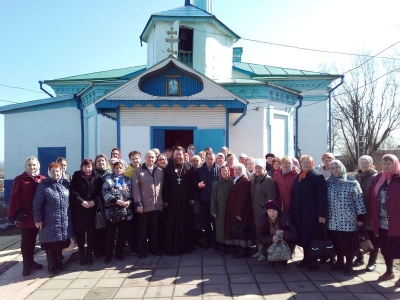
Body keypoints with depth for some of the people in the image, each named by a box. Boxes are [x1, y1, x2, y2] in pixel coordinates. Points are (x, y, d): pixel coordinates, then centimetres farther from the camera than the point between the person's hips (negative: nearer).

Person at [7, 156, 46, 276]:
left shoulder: (43, 179, 0)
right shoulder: (19, 179, -6)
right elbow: (14, 197, -9)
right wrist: (11, 214, -14)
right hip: (24, 216, -3)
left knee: (33, 239, 15)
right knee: (26, 241, 8)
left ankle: (31, 261, 29)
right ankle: (26, 264, 18)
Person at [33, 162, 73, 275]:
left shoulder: (65, 183, 5)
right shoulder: (43, 185, -7)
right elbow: (37, 204, -7)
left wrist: (69, 216, 10)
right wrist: (38, 219, -10)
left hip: (64, 220, 4)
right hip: (49, 221, -3)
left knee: (60, 242, 14)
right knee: (50, 244, 6)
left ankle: (59, 262, 31)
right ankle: (52, 266, 21)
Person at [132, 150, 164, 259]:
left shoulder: (160, 171, 10)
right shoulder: (138, 171, 1)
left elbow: (162, 187, 10)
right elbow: (135, 188, -6)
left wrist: (162, 202, 6)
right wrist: (138, 203, -13)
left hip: (157, 205, 3)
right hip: (143, 205, -2)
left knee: (155, 229, 12)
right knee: (143, 229, 7)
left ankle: (154, 248, 25)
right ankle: (142, 250, 18)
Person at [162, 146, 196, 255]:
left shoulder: (189, 167, 3)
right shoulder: (168, 168, 4)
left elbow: (192, 183, 1)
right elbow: (165, 185, 1)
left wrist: (192, 197, -5)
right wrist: (165, 199, -4)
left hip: (186, 199, 0)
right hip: (172, 200, 0)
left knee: (186, 224, 6)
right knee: (171, 225, 3)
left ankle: (186, 246, 17)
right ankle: (171, 247, 12)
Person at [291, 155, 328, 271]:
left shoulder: (318, 177, -5)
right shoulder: (298, 177, 13)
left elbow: (322, 197, -12)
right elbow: (294, 194, 14)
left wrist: (322, 214, -17)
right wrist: (292, 210, 9)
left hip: (312, 213, -5)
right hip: (299, 213, 5)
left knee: (311, 237, 2)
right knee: (303, 237, 9)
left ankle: (313, 261, 15)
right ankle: (306, 258, 23)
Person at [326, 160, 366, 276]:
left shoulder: (352, 182, -3)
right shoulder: (328, 183, 5)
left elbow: (359, 200, -3)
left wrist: (361, 216, -5)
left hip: (348, 220, -3)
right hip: (333, 220, 3)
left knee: (348, 244, 3)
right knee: (336, 243, 11)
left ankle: (349, 265, 19)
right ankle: (339, 261, 29)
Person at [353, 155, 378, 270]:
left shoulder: (375, 177, -5)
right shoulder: (357, 176, 12)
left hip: (370, 211, -5)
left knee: (372, 237, 6)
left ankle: (372, 262, 17)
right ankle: (359, 258, 26)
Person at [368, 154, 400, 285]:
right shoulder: (377, 179, 6)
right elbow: (371, 199, 9)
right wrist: (372, 216, 6)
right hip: (381, 222, 5)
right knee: (385, 248, 16)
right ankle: (389, 272, 33)